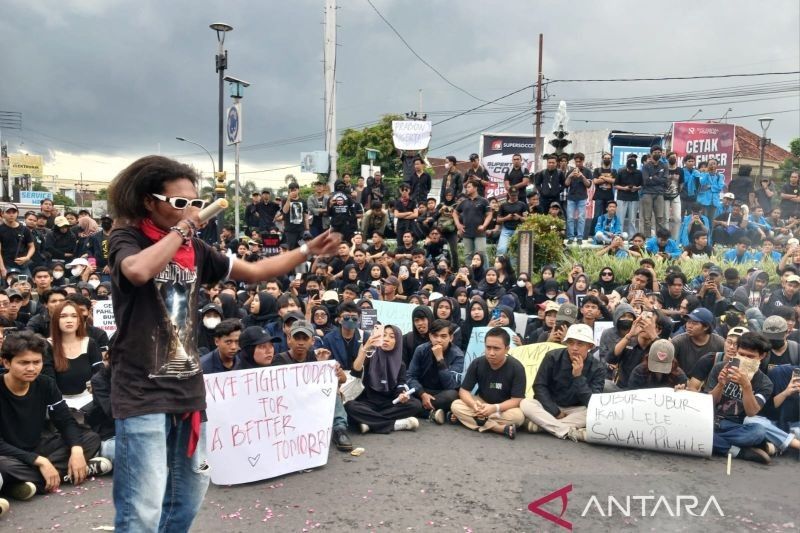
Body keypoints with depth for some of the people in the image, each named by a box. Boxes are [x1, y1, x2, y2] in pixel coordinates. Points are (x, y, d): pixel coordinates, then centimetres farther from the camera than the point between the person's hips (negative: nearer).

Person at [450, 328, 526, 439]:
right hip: (482, 402, 3)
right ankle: (501, 428, -29)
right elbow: (464, 390, -12)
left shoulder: (516, 368, -21)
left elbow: (517, 400, -22)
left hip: (504, 407, -3)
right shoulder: (477, 363, -15)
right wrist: (474, 404, -34)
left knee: (518, 416, -35)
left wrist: (495, 408, -39)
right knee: (456, 406, -25)